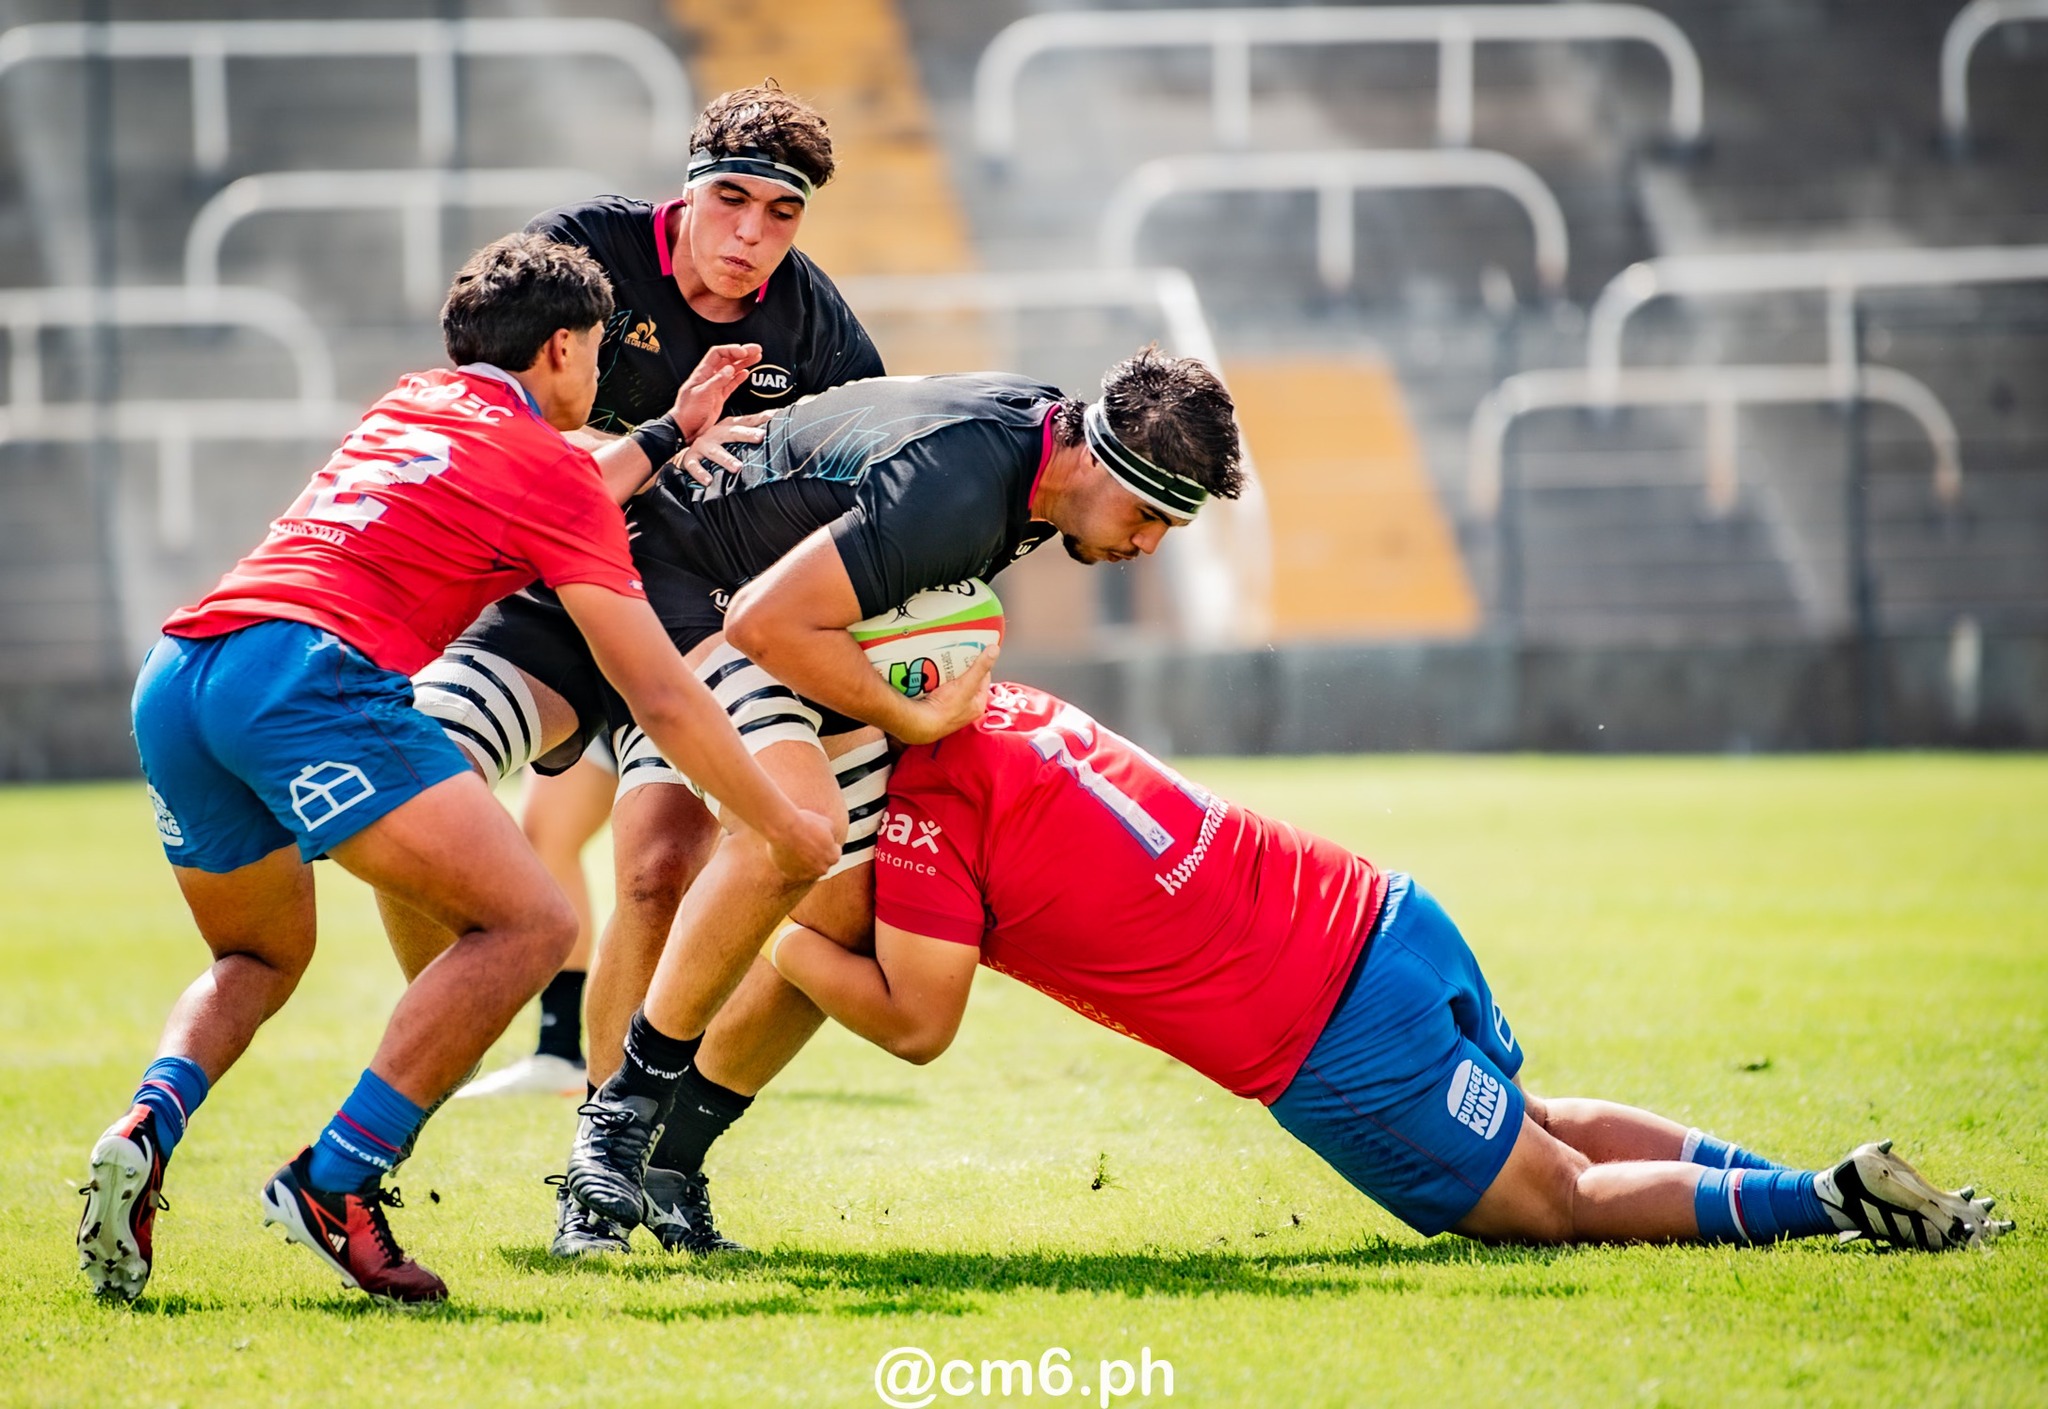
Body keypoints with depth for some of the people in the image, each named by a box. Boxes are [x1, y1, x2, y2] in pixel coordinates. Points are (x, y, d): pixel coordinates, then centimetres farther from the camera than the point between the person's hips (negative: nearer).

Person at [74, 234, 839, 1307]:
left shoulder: (411, 403, 28)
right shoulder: (552, 466, 7)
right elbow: (664, 702, 7)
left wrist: (670, 431, 53)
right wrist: (784, 830, 17)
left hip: (172, 673, 8)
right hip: (307, 671, -8)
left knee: (260, 958, 28)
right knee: (528, 923, -5)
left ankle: (148, 1123, -2)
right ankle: (334, 1181, -12)